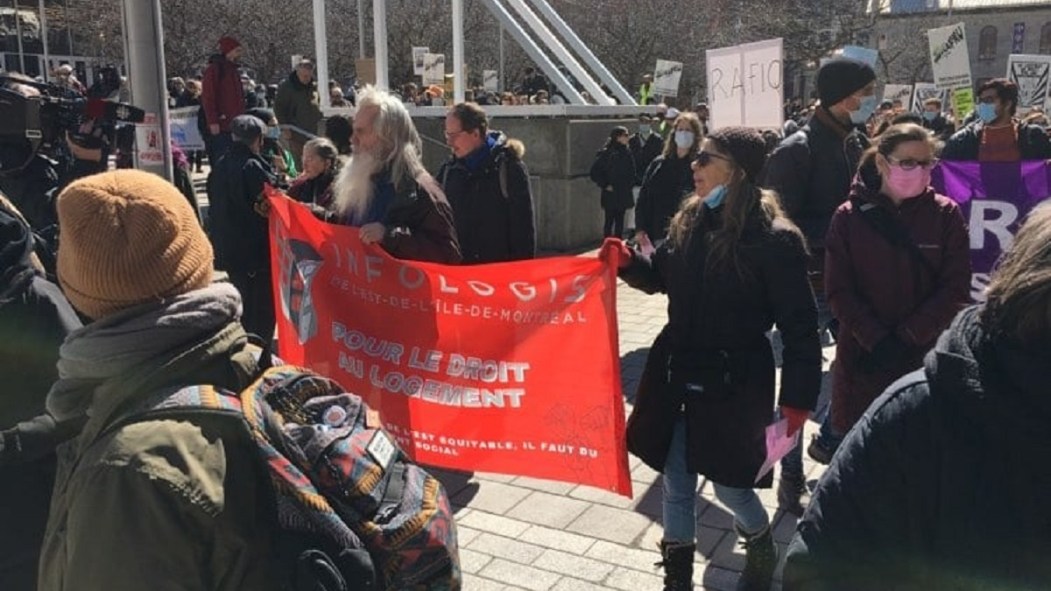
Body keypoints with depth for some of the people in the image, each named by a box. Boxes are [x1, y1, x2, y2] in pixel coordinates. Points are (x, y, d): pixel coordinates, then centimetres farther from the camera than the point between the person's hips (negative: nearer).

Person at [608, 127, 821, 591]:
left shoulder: (774, 239, -16)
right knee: (675, 483, 13)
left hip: (734, 383, -5)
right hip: (678, 374, 6)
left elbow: (799, 328, -13)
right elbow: (661, 276, 17)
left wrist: (796, 402, -15)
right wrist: (625, 260, -4)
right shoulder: (689, 220, 2)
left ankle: (761, 550, 43)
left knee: (729, 484, 9)